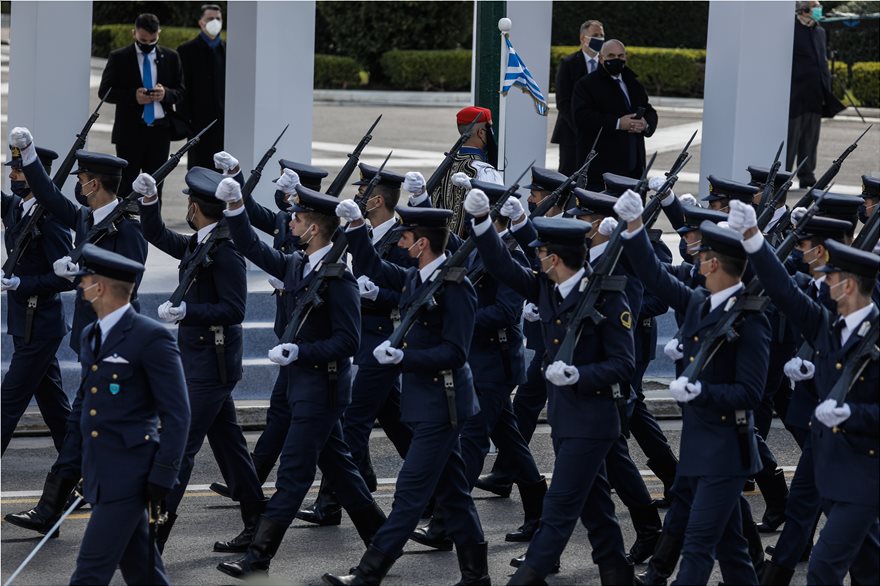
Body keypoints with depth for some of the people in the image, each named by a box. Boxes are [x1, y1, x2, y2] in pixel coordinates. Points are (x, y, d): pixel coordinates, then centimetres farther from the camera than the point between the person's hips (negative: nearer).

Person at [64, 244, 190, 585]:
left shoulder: (151, 337, -12)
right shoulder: (90, 336, 14)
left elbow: (177, 413, -13)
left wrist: (163, 477, -16)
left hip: (129, 475, -8)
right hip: (98, 473, 8)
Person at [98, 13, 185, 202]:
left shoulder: (171, 57, 8)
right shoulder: (119, 58, 1)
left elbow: (181, 92, 10)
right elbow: (104, 91, -1)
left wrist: (166, 94, -13)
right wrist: (133, 96, -17)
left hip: (160, 130, 2)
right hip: (129, 130, -2)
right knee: (126, 184, -1)